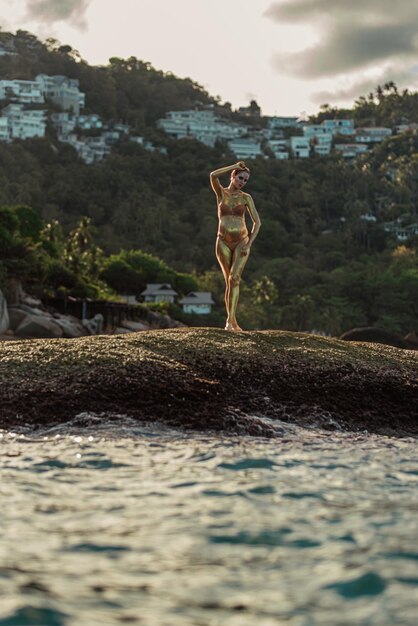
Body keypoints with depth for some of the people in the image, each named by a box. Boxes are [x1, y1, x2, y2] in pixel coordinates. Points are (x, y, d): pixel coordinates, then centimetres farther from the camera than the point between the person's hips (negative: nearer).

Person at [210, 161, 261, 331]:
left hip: (241, 242, -1)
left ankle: (230, 321, -21)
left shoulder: (246, 197, 3)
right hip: (223, 242, 1)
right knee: (229, 282, 4)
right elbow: (213, 175, -17)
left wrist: (249, 243, -7)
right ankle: (233, 321, 10)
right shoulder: (221, 192, 3)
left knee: (234, 279, -17)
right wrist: (235, 166, -9)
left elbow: (257, 222, 4)